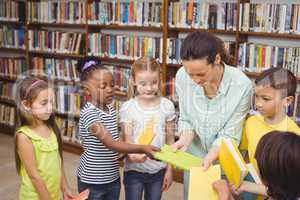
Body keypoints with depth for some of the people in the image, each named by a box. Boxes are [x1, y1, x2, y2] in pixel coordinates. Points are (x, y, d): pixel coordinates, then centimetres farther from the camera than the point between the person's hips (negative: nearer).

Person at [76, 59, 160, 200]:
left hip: (113, 178, 7)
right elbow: (110, 143, -31)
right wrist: (142, 149, -38)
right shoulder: (89, 113, -22)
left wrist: (133, 152, -3)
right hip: (92, 181, -7)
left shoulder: (111, 109, 3)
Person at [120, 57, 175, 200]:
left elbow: (170, 139, 1)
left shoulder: (167, 105, -5)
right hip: (134, 170, -2)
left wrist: (169, 170, 3)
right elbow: (127, 140, -12)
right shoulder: (127, 108, -11)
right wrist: (132, 155, -34)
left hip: (159, 170, 2)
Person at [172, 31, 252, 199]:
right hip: (193, 158, 3)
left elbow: (229, 135, -19)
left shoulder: (241, 85, -27)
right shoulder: (182, 76, -18)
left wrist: (209, 158, -33)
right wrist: (186, 138, -23)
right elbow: (185, 119, -4)